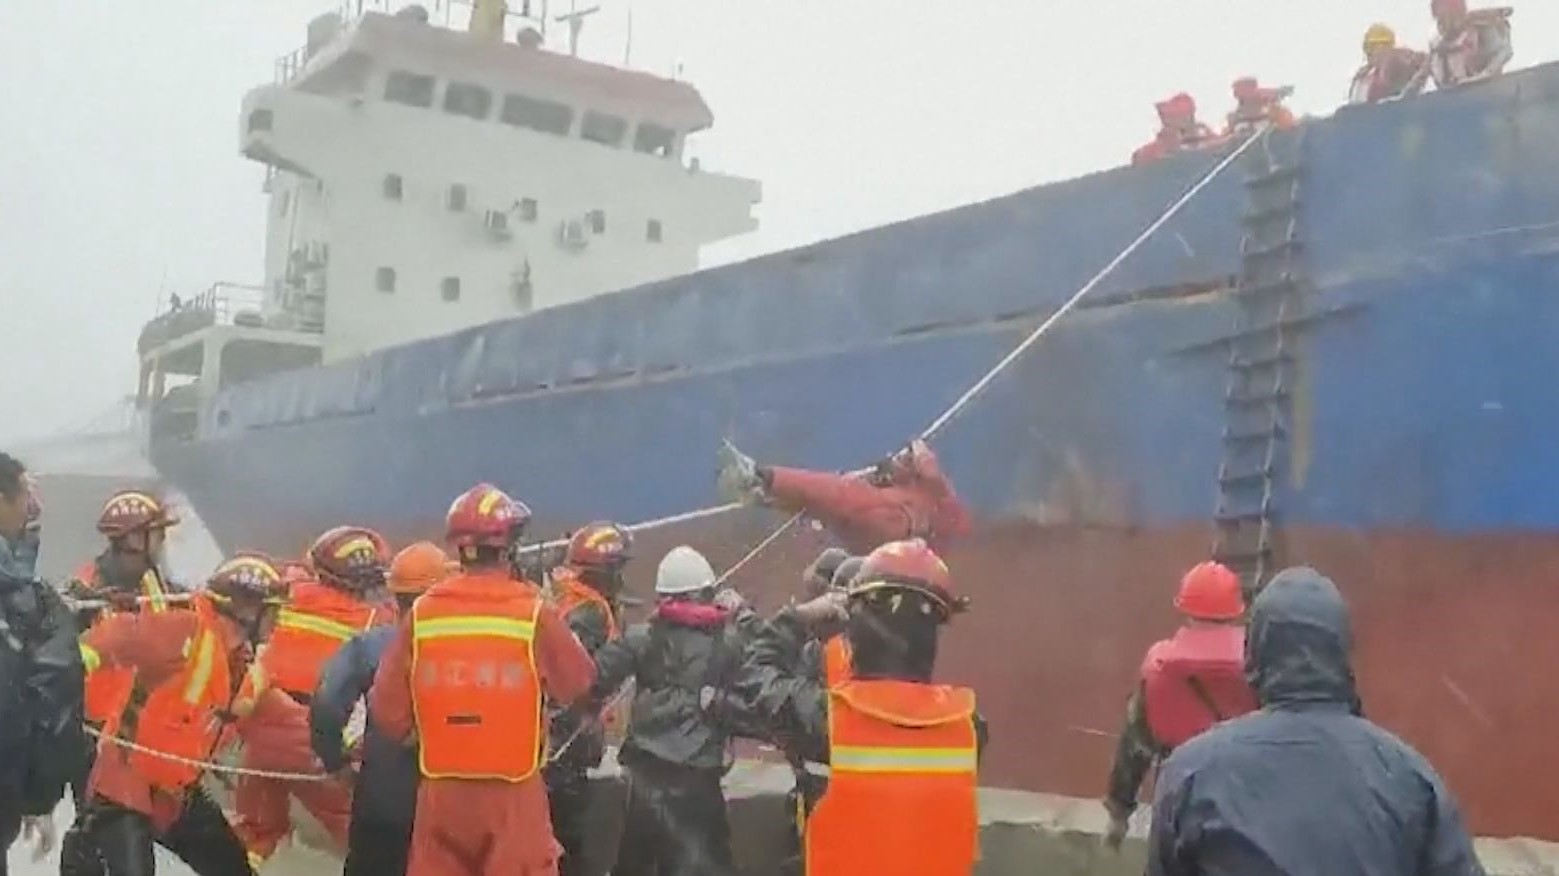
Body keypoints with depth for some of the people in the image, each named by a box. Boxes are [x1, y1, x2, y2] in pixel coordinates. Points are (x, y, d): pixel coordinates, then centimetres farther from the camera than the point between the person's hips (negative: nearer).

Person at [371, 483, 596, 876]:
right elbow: (580, 686, 2)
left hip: (441, 789, 3)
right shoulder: (534, 614, -10)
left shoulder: (422, 615, -3)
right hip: (514, 791, -3)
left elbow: (387, 708, 1)